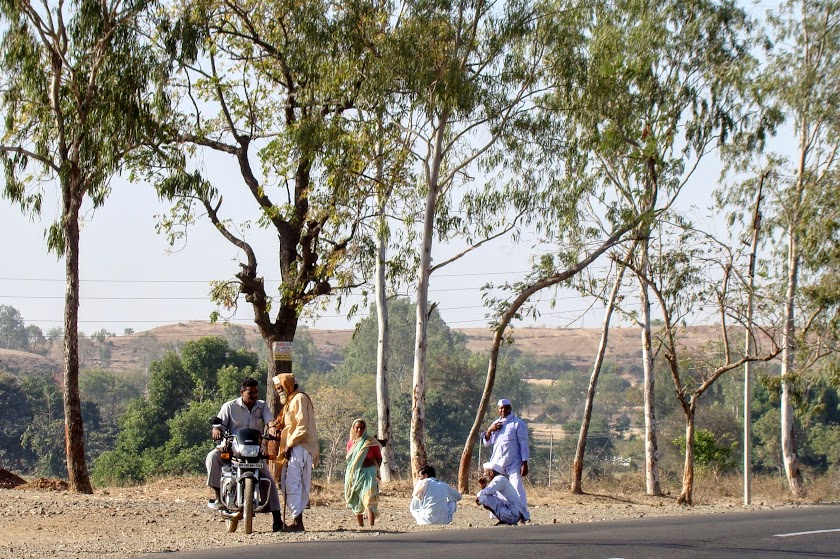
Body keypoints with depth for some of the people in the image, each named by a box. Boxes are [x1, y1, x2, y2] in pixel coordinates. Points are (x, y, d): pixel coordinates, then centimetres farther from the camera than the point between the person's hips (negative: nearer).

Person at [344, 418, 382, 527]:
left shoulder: (371, 442, -2)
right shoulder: (350, 443, 10)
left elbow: (379, 458, 2)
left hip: (368, 473, -5)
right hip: (354, 474, 5)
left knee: (369, 501, -18)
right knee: (356, 503, 10)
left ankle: (371, 527, -24)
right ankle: (361, 526, 20)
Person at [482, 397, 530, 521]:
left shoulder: (518, 423, -2)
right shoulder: (495, 424, 17)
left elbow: (523, 444, -6)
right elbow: (486, 442, 17)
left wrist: (524, 463, -14)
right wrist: (489, 430, -2)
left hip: (513, 464, -6)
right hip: (497, 463, 6)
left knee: (517, 488, -15)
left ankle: (524, 517, -17)